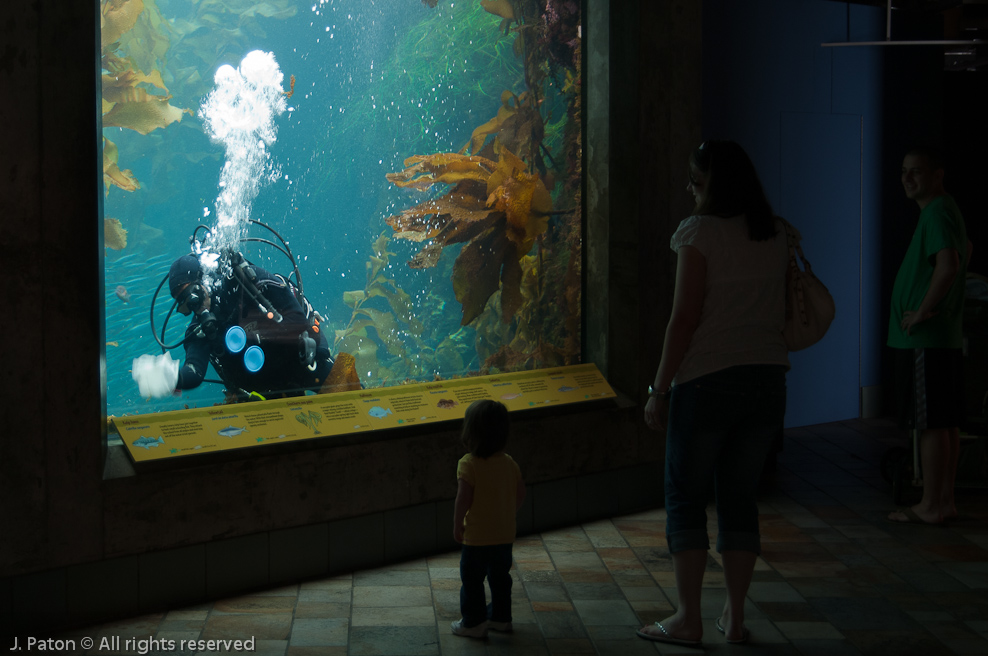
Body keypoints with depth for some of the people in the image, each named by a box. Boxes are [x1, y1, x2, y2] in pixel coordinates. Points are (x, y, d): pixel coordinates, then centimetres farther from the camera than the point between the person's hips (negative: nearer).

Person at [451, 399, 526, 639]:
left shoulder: (468, 464, -20)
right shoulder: (509, 463, -2)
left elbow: (463, 500, -20)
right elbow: (520, 493, 4)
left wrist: (457, 527, -7)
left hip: (477, 537, -6)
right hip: (505, 535, 6)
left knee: (472, 580, 9)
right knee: (500, 577, 20)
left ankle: (474, 623, 15)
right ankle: (501, 617, 30)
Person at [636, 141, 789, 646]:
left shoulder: (700, 232, -11)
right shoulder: (775, 235, 8)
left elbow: (685, 318, -14)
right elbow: (781, 311, 12)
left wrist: (659, 388, -9)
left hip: (707, 380, -6)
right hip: (766, 377, 6)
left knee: (685, 496, 4)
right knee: (741, 497, 12)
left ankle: (688, 619, 5)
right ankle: (735, 617, 14)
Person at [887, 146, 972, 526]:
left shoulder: (938, 213, -14)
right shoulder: (946, 211, 17)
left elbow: (948, 266, -30)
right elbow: (966, 251, 36)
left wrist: (924, 310, -19)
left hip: (926, 338, -10)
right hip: (947, 337, 10)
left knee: (931, 423, -7)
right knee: (947, 423, 11)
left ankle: (931, 506, -5)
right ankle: (944, 501, 16)